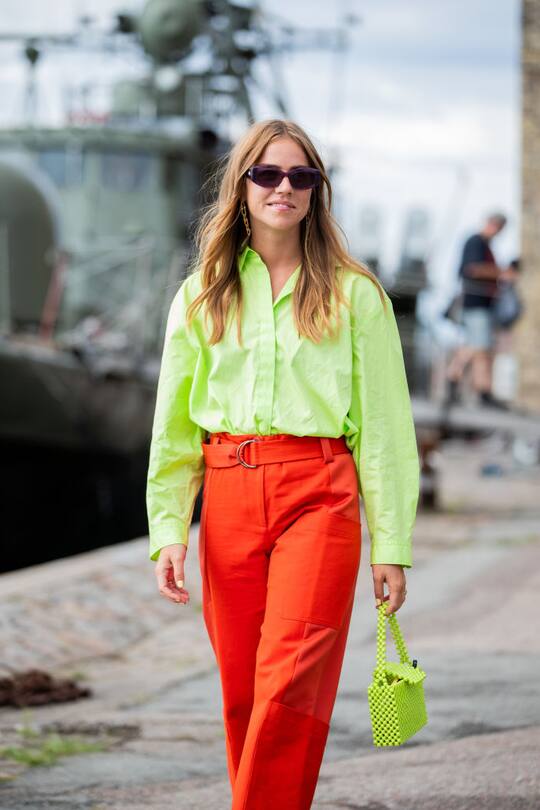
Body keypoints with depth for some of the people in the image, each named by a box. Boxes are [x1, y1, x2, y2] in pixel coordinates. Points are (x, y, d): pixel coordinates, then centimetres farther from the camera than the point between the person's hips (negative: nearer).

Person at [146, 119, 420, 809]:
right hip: (227, 498, 3)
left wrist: (391, 546, -2)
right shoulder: (201, 297, 12)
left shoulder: (354, 295, 5)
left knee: (290, 683, -14)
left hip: (319, 496, -3)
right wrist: (168, 531, 1)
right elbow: (173, 427, 12)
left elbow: (384, 424, 3)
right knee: (242, 691, 5)